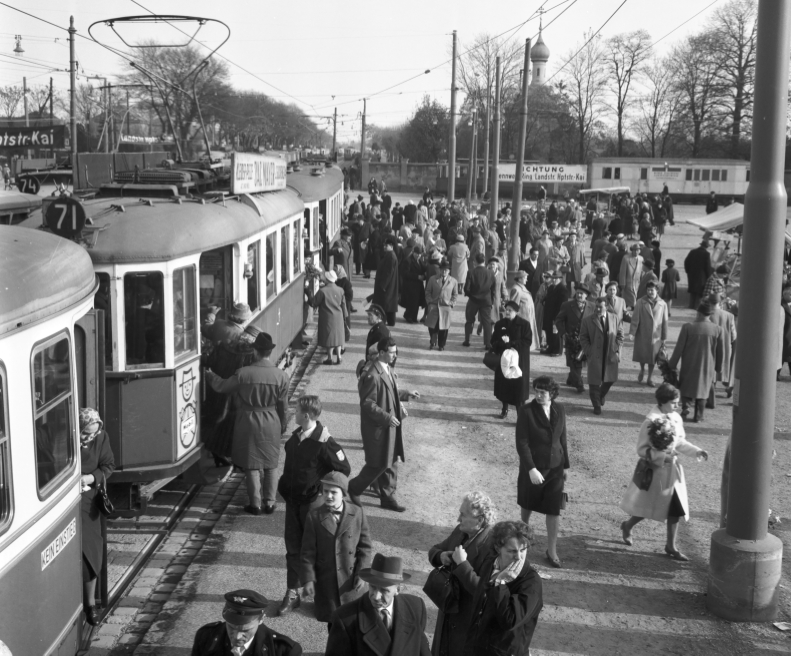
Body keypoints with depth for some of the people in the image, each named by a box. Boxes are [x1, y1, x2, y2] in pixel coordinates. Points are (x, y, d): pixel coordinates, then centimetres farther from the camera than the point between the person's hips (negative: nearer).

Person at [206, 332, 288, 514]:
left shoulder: (243, 374, -15)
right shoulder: (281, 376, -10)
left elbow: (221, 386, 0)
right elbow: (283, 405, 0)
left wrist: (210, 375, 20)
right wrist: (283, 424, 15)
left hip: (248, 422, -2)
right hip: (271, 423, 2)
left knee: (251, 465, 9)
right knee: (270, 465, 15)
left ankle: (255, 503, 13)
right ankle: (269, 502, 19)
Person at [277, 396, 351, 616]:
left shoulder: (323, 443, -20)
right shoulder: (295, 437, 2)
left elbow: (344, 469, -14)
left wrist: (322, 490, -10)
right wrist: (285, 487, 12)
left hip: (313, 502, -6)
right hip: (293, 500, 6)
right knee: (293, 547, 11)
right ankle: (292, 593, 20)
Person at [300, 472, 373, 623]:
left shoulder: (357, 513, -4)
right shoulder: (314, 516, -6)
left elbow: (365, 546, 1)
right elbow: (308, 551, -4)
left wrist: (362, 574, -5)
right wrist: (308, 579, -8)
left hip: (351, 578, 1)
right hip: (326, 581, 0)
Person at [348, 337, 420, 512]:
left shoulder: (389, 370, 6)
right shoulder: (373, 376, -23)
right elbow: (367, 404, -22)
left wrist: (406, 395, 9)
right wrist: (387, 417, -24)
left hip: (390, 425, 9)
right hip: (378, 427, -9)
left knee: (391, 462, 14)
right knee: (379, 464, 1)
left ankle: (388, 497, 26)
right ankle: (354, 488, 22)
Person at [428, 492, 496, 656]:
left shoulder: (492, 546, -27)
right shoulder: (460, 532, -3)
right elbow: (434, 550, 12)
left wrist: (462, 564, -31)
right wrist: (441, 556, -10)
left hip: (470, 618, -7)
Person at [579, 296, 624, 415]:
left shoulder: (614, 318, 4)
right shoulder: (587, 320, -3)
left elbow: (620, 335, 8)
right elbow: (583, 338, -1)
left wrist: (616, 349, -2)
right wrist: (589, 352, -11)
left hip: (611, 355, 2)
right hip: (595, 356, -2)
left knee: (610, 379, 10)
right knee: (595, 382, 1)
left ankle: (601, 395, 39)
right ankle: (597, 405, 14)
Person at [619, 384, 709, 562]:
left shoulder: (676, 418, 1)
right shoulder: (651, 421, -20)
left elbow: (680, 442, 13)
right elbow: (642, 449, -17)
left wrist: (696, 451, -3)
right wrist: (662, 457, -28)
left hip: (672, 470, 6)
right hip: (655, 471, -6)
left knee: (675, 510, 7)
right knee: (649, 508, 9)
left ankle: (671, 546, 21)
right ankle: (627, 526, 37)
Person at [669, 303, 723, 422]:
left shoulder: (687, 327, -14)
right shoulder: (717, 330, -8)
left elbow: (679, 348, -9)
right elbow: (719, 351, 0)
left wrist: (672, 365, 0)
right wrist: (718, 368, 13)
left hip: (689, 366, -1)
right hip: (708, 367, 1)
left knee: (686, 389, 16)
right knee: (702, 389, 15)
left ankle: (685, 410, 4)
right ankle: (698, 415, 17)